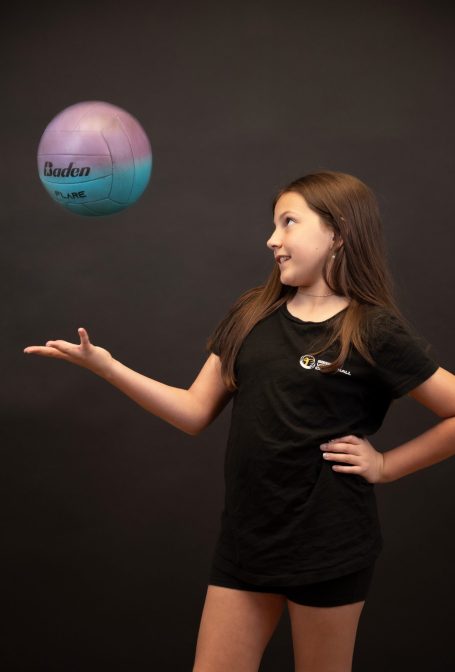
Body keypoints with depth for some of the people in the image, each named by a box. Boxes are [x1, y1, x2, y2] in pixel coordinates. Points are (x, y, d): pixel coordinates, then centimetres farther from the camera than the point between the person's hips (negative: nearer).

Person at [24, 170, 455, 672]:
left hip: (328, 546, -4)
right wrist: (105, 365, -4)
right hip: (245, 536, 5)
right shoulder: (251, 316, 6)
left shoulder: (374, 331, -9)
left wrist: (384, 465, -8)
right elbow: (195, 413, 4)